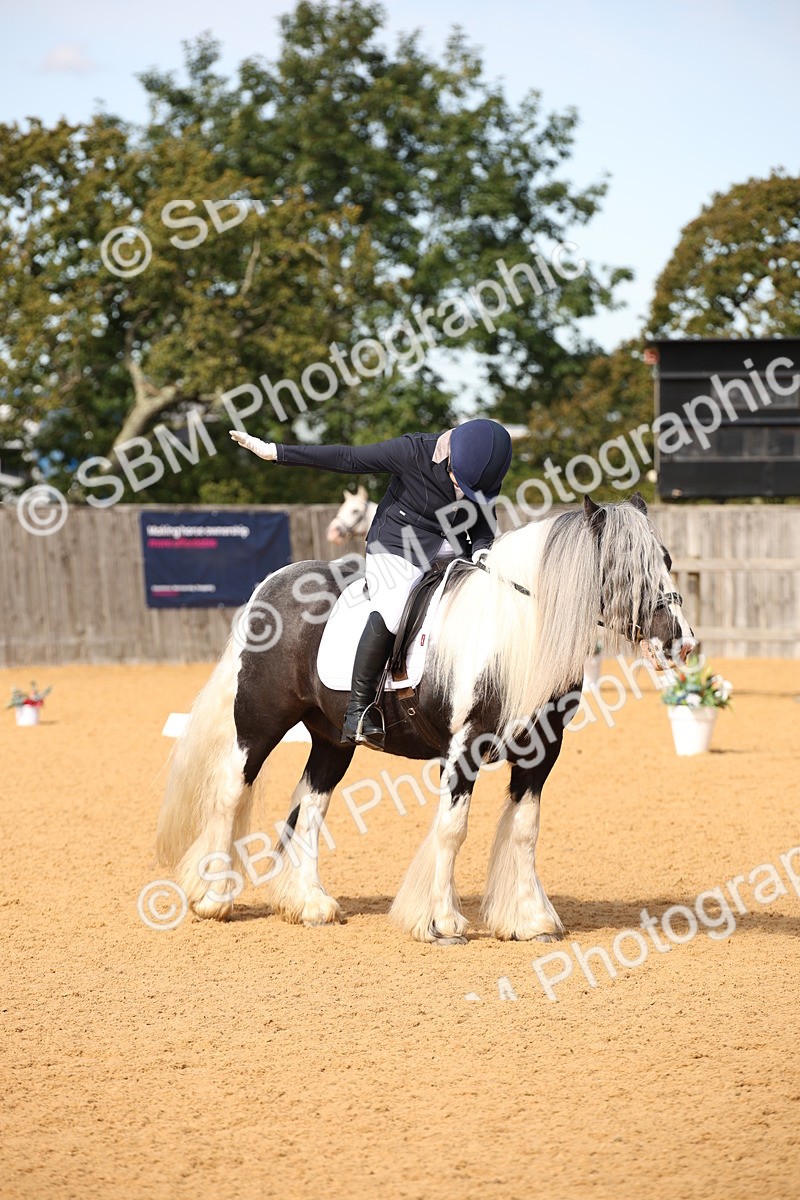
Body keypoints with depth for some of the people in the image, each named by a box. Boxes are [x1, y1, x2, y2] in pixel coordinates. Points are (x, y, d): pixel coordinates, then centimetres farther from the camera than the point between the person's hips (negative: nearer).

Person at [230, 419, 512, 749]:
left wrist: (481, 550, -17)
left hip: (449, 549, 6)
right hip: (396, 547, -5)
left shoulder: (488, 476, -9)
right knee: (390, 613, -30)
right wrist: (275, 452, -17)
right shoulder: (412, 452, -22)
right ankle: (358, 708, -23)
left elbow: (484, 523, 6)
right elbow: (347, 459, -17)